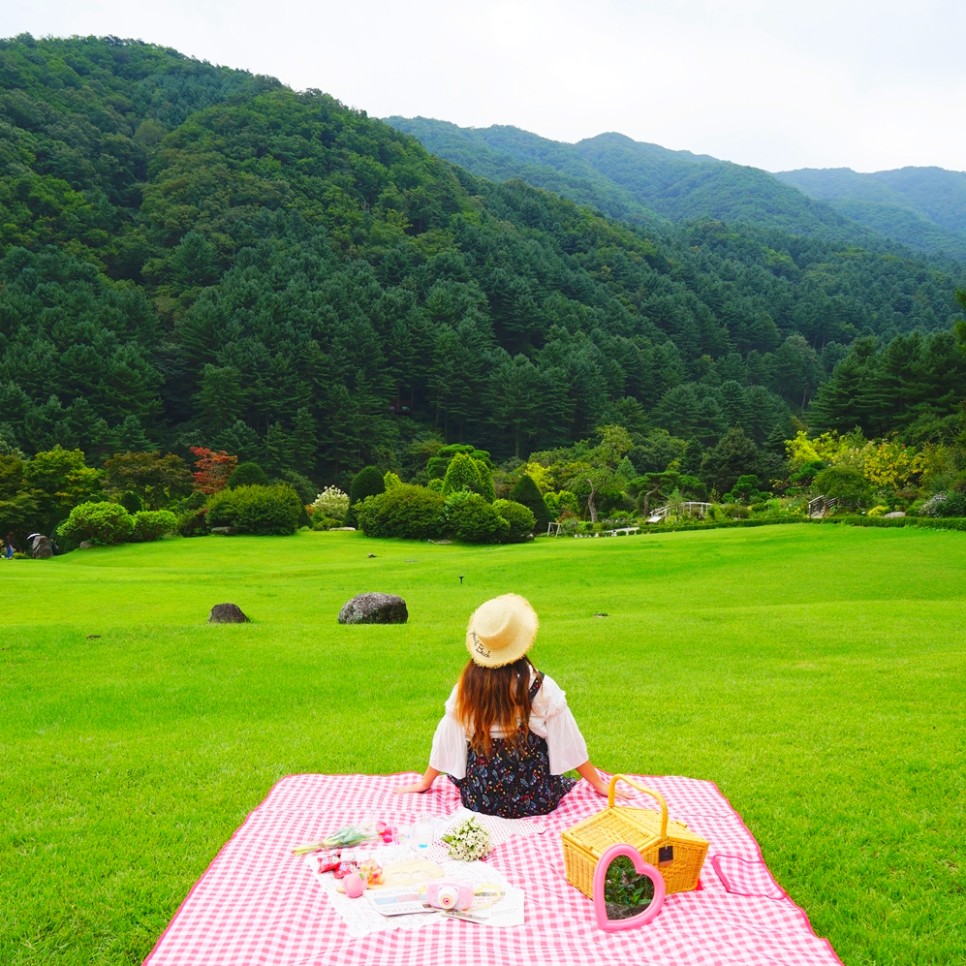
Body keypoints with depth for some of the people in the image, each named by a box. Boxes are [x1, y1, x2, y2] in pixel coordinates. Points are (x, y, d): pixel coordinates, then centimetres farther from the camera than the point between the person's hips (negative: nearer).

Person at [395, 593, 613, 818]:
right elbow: (569, 743, -8)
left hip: (478, 800, 2)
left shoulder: (467, 686, -9)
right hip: (535, 800, -2)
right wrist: (599, 784, 5)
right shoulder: (542, 688, -16)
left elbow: (446, 740, 1)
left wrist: (425, 783, 16)